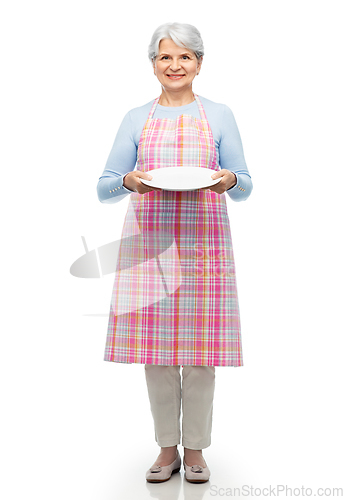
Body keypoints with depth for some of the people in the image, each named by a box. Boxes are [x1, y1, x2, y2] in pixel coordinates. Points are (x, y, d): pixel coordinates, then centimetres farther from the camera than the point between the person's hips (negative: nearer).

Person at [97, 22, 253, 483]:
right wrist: (128, 182, -13)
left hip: (203, 241, -1)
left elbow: (245, 187, 9)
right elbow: (104, 189, 9)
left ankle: (195, 449, 21)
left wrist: (229, 180, -13)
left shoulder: (219, 116, 11)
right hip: (149, 239, 1)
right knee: (156, 348, 3)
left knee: (201, 348, 1)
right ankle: (167, 448, 22)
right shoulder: (136, 119, 13)